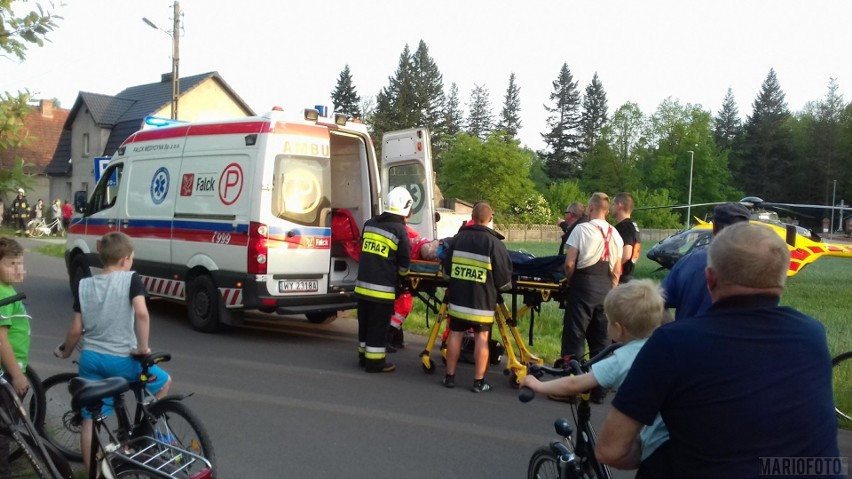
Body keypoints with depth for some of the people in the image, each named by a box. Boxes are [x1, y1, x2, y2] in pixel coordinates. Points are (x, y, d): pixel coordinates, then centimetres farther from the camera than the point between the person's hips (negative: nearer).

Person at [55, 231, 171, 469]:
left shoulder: (84, 285, 6)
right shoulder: (131, 279, -8)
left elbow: (76, 330, 6)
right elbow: (142, 313, -24)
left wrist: (65, 351, 24)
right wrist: (143, 347, -13)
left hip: (90, 358, 5)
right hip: (121, 358, -5)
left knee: (89, 419, 13)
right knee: (164, 381, 20)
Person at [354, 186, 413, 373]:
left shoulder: (370, 223, 7)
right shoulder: (399, 230, -11)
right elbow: (405, 261, -5)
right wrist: (401, 273, 15)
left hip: (363, 284, 6)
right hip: (382, 288, -6)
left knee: (365, 322, 17)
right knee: (379, 325, 4)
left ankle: (364, 356, 29)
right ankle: (375, 361, 11)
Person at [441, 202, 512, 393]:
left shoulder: (458, 238, 0)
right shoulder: (494, 242, -12)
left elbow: (446, 268, 9)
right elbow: (504, 274, -8)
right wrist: (504, 285, 13)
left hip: (458, 297, 3)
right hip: (482, 299, -3)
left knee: (455, 334, 11)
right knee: (481, 337, 5)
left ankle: (450, 376, 18)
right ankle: (479, 381, 8)